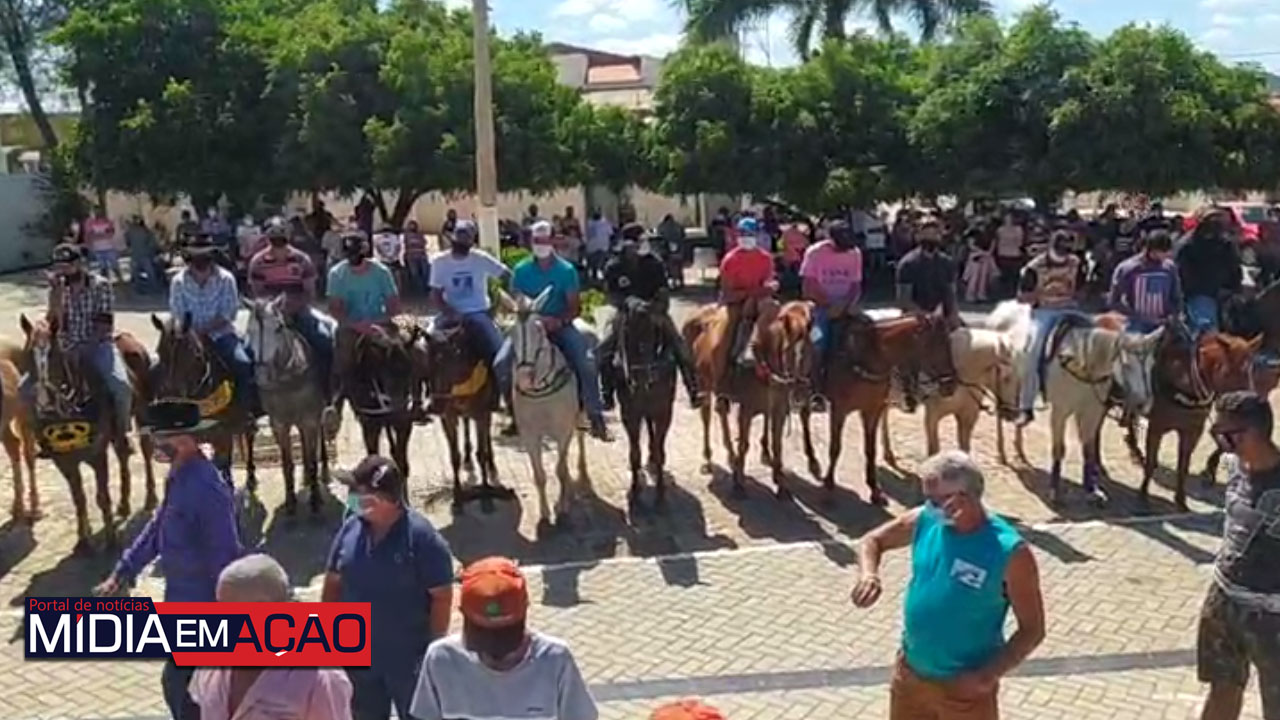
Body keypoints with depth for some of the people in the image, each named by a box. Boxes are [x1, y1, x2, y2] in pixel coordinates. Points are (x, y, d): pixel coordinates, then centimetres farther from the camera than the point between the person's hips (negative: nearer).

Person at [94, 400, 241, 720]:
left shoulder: (206, 488, -26)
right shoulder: (179, 477, 4)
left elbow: (225, 556, -24)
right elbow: (157, 527, 15)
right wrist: (122, 573, 13)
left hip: (202, 604, -9)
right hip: (184, 599, 9)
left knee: (178, 684, -1)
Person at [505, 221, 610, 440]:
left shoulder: (567, 270, -1)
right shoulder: (521, 270, 1)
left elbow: (575, 306, -3)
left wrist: (559, 321, -22)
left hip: (560, 326, -1)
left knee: (587, 363, -23)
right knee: (501, 362, -20)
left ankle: (595, 415, -9)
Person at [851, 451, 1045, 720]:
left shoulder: (1009, 552, -24)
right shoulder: (925, 521, -9)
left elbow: (1032, 629, -15)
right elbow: (873, 540, 8)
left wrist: (987, 675, -24)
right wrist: (868, 574, -14)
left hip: (964, 685, -5)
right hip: (910, 671, 5)